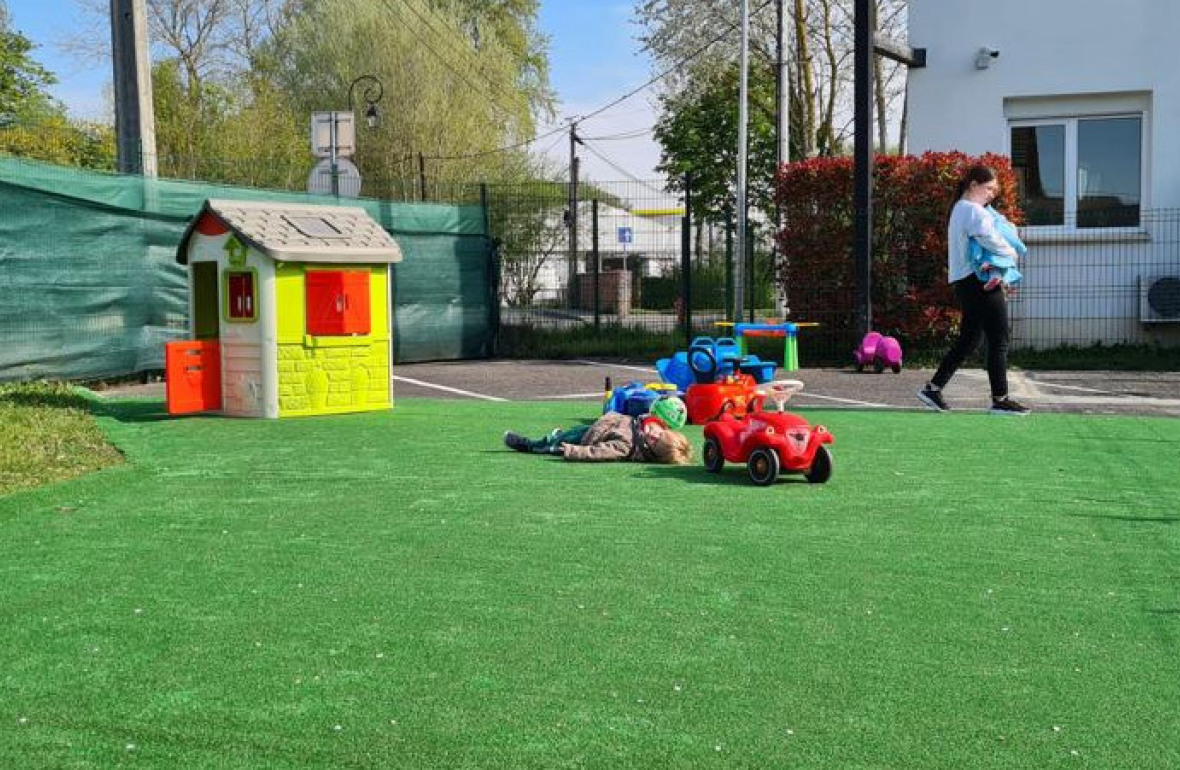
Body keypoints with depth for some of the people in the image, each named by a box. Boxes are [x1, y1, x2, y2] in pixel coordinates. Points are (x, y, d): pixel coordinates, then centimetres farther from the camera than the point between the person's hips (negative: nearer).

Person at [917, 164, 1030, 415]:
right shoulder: (974, 211, -13)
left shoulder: (959, 209, 20)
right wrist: (1012, 254, -8)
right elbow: (990, 239, -26)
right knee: (999, 341, -4)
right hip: (981, 282, -10)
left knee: (968, 339, 16)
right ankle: (1000, 399, 1)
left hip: (964, 282, 10)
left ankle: (933, 388, 16)